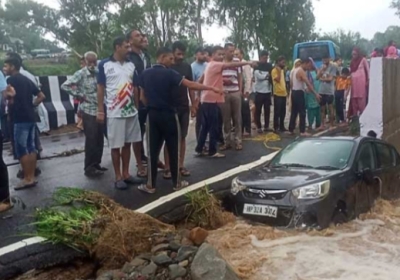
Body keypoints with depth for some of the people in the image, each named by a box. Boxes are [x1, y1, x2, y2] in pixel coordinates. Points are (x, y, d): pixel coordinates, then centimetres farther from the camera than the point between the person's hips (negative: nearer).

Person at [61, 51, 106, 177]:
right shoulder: (80, 74, -8)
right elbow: (64, 86, -12)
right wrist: (78, 95, -9)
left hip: (100, 110, 5)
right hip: (88, 111, -5)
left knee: (99, 139, 10)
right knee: (91, 140, -2)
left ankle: (96, 164, 24)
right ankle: (89, 168, 8)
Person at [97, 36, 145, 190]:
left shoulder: (131, 64, 8)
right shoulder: (104, 65, -5)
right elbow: (100, 88, -3)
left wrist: (137, 106, 10)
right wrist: (100, 110, -7)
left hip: (131, 111, 5)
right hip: (114, 113, -4)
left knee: (128, 143, 11)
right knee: (116, 146, 3)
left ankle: (126, 174, 22)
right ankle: (118, 177, 13)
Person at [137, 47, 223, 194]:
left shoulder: (145, 75, 6)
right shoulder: (169, 73, -9)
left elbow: (142, 97, 10)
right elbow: (191, 85, -14)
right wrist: (212, 88, -10)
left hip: (152, 115, 4)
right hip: (169, 115, -4)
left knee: (153, 150, 6)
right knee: (173, 150, 7)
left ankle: (151, 185, 9)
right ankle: (177, 183, 15)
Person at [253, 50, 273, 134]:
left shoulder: (269, 66, 12)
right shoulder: (257, 67, -3)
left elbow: (271, 77, 14)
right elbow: (259, 76, -16)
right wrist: (267, 75, -2)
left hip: (268, 91, 4)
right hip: (259, 92, -4)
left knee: (267, 110, 7)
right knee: (258, 110, 1)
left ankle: (266, 126, 16)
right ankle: (259, 127, 9)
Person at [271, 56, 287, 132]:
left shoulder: (282, 70, 17)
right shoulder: (274, 70, -9)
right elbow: (278, 79, -21)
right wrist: (279, 70, -19)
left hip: (283, 94, 8)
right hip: (277, 94, -8)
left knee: (283, 112, 12)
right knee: (277, 112, -4)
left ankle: (282, 126, 21)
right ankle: (276, 127, 1)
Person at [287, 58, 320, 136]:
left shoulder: (295, 70, 14)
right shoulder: (301, 71, -14)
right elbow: (308, 84, -22)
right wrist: (316, 94, -24)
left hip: (294, 92, 9)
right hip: (299, 93, -9)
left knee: (294, 112, 12)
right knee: (302, 112, -5)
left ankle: (291, 130, 15)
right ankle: (302, 131, -4)